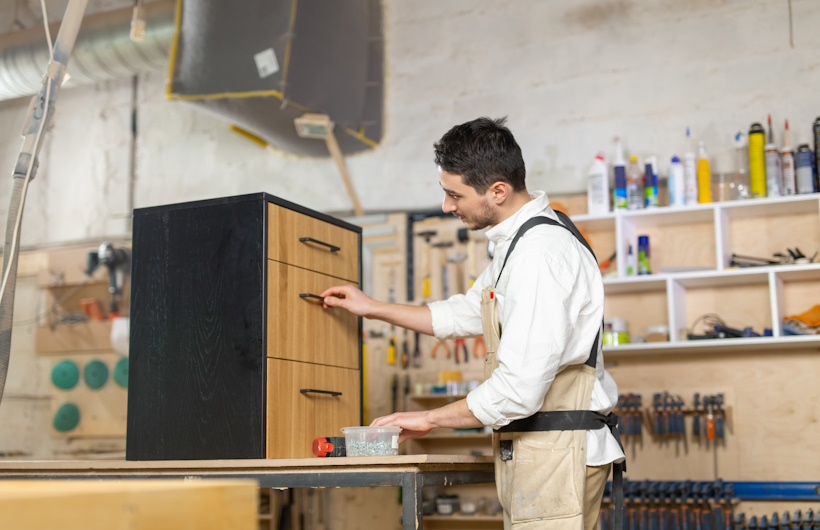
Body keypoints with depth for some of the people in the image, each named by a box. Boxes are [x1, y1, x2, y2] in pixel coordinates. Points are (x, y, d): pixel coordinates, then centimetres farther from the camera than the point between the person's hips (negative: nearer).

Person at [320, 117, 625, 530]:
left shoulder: (540, 256, -22)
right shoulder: (521, 241, 12)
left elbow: (519, 389, -25)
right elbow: (467, 314, 26)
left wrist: (430, 418, -11)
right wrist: (373, 308, 27)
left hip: (555, 451, -10)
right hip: (536, 450, 10)